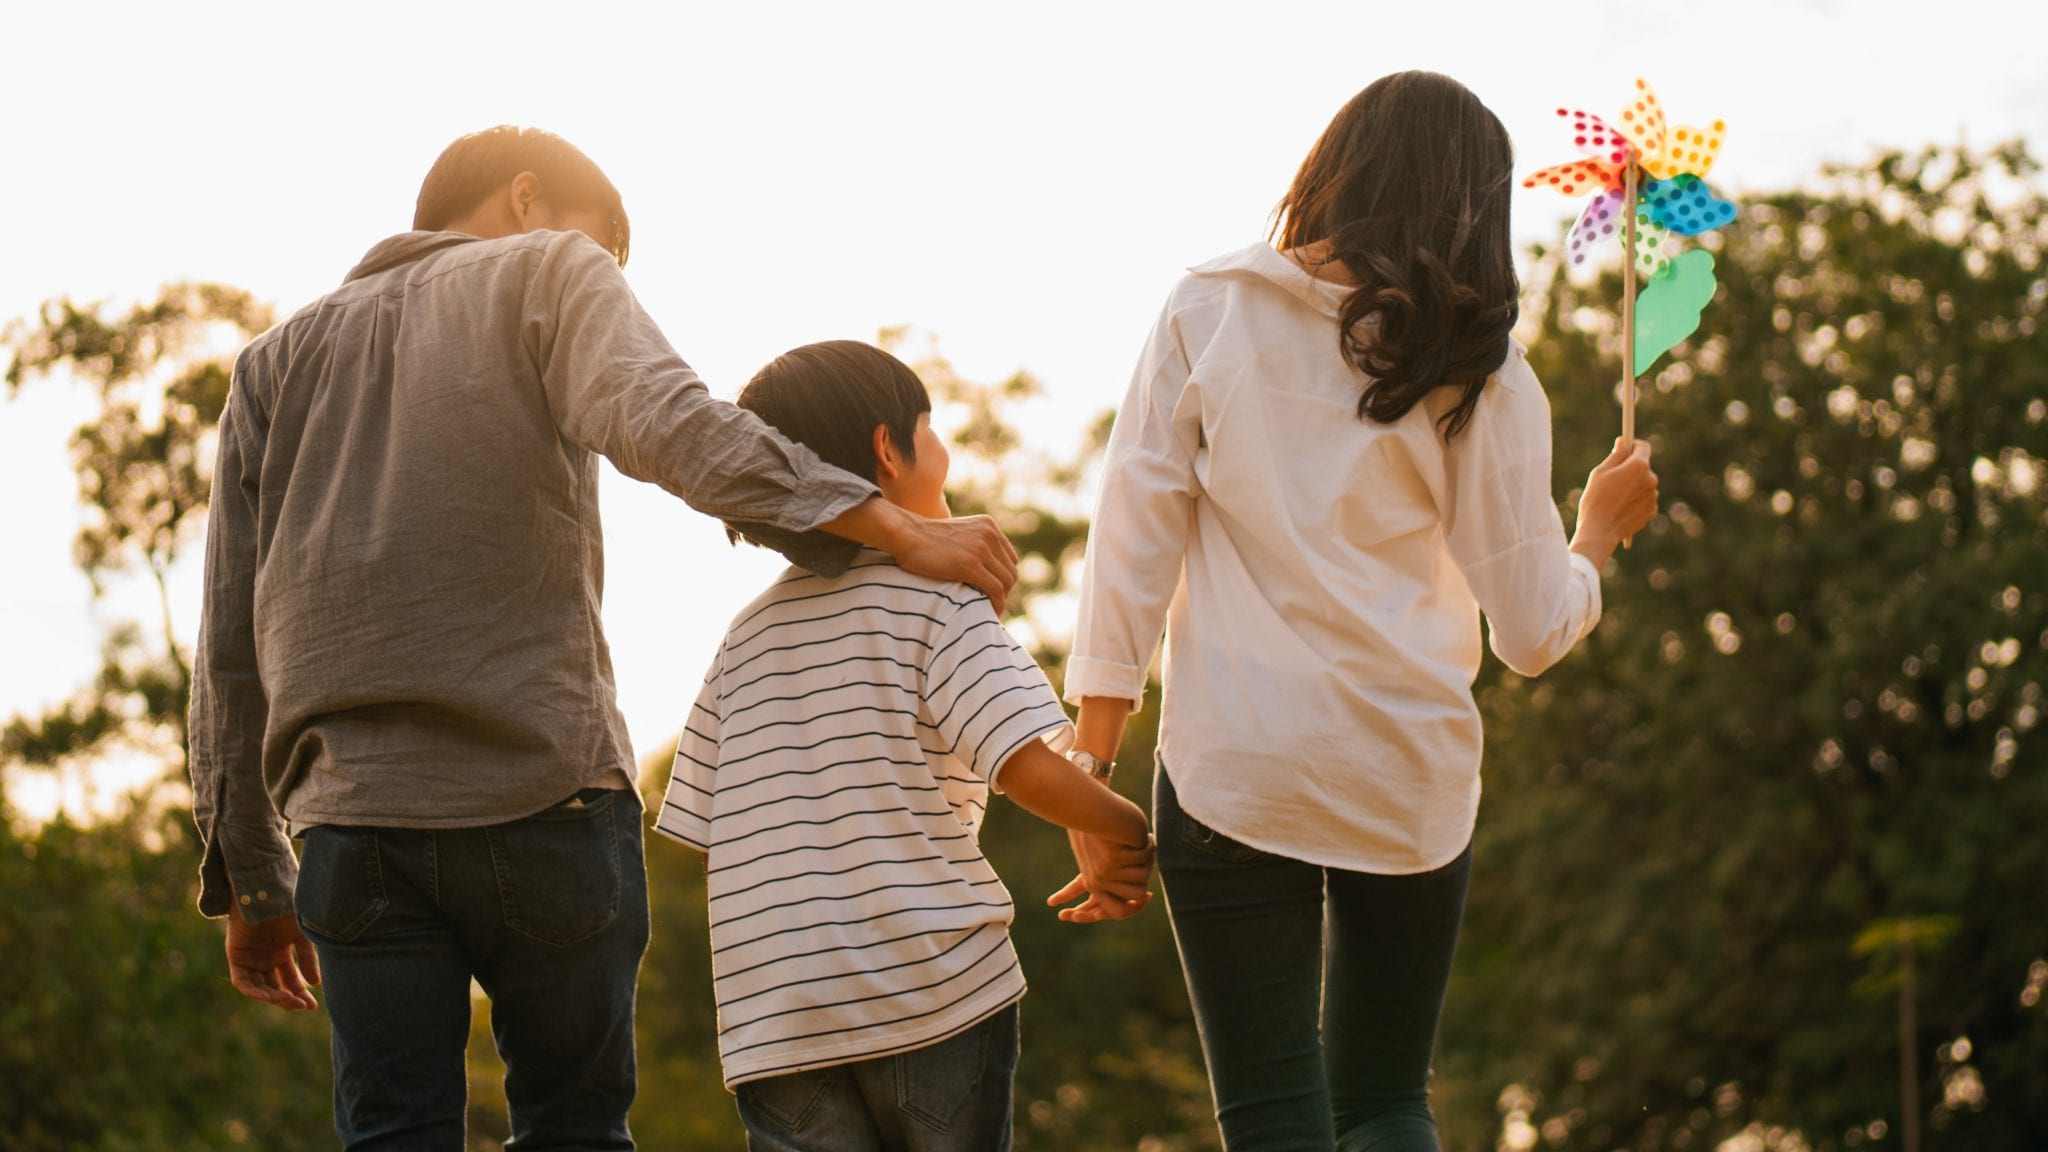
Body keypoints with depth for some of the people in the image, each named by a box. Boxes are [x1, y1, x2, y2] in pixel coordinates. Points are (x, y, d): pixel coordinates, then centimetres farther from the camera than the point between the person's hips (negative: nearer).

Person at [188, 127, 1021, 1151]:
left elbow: (230, 653, 17)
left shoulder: (277, 362, 21)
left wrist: (247, 879, 20)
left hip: (357, 820, 3)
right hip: (547, 795, -3)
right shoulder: (550, 274, 9)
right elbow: (661, 421, -14)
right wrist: (903, 533, -18)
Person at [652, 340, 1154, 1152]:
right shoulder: (936, 595, -2)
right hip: (937, 990, -4)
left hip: (773, 1020, 4)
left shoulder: (749, 631, 16)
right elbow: (1027, 764, -15)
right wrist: (1126, 833, 2)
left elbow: (697, 830, 13)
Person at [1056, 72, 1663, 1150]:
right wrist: (1600, 528, 22)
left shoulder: (1207, 315, -1)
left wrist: (1094, 775, 0)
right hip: (1411, 778, 1)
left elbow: (1130, 546, -4)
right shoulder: (1480, 375, -1)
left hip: (1234, 772, -1)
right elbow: (1534, 631, 2)